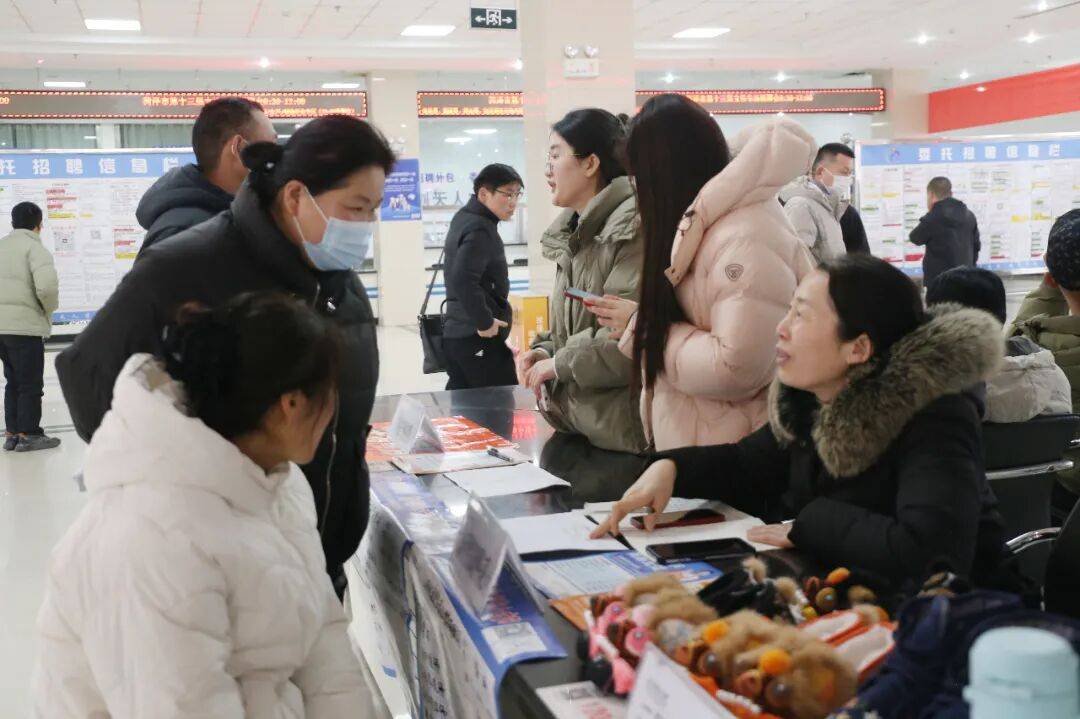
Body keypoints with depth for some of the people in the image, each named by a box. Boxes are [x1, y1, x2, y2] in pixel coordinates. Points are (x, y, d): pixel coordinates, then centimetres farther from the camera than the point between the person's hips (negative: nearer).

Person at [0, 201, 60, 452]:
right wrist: (50, 308, -4)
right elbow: (46, 285, -21)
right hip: (26, 325, -7)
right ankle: (28, 435, 7)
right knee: (31, 384, 3)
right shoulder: (34, 247, -9)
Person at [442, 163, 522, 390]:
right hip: (480, 338, -9)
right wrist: (484, 322, -19)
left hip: (456, 334, 9)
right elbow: (464, 280, -29)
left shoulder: (464, 218, 13)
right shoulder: (480, 229, -16)